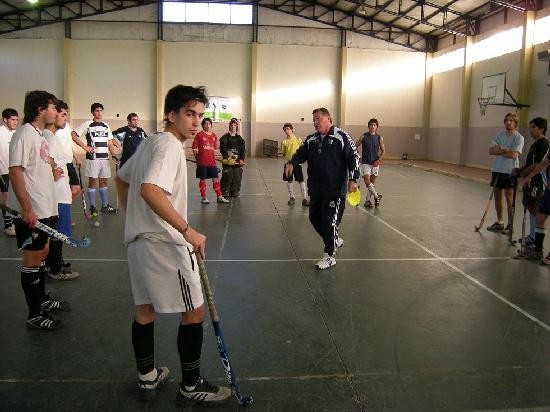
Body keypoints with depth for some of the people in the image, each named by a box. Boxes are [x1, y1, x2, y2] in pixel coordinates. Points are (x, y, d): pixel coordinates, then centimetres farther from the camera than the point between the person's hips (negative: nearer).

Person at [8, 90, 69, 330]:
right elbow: (15, 172, -22)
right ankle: (35, 315, 10)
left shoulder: (39, 134, 11)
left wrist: (52, 169, 4)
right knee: (32, 259, -1)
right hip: (31, 211, -9)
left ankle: (42, 299, 36)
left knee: (42, 253, 19)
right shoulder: (24, 134, -16)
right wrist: (27, 209, -24)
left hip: (45, 208, 9)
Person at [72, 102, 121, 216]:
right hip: (93, 157, -5)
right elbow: (73, 135, -6)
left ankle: (105, 206, 20)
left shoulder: (106, 126, 14)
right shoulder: (87, 124, -2)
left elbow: (110, 143, 19)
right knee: (93, 181, -1)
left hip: (105, 157, 5)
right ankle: (92, 207, 6)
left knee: (104, 181, 10)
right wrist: (85, 147, -9)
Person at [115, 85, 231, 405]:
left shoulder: (150, 142, 13)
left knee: (145, 309, 17)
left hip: (139, 239, 10)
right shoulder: (170, 145, -16)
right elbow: (150, 190, -32)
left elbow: (121, 179, 25)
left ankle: (148, 378, 32)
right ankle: (191, 387, 15)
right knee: (195, 311, 3)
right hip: (165, 244, -10)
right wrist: (187, 230, -30)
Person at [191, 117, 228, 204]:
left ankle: (219, 197, 11)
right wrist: (198, 158, -3)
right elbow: (194, 148, -2)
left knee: (215, 178, 5)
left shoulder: (214, 135, 10)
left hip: (212, 162, 4)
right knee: (203, 179, 4)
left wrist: (213, 158, 14)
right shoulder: (199, 135, -3)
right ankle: (203, 197, 14)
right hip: (202, 162, -4)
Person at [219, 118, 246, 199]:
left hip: (238, 161, 4)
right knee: (227, 177, -4)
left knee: (237, 178, 6)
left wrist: (242, 159, -6)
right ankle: (225, 193, 5)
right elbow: (223, 149, -6)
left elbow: (243, 149, 7)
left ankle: (234, 192, 18)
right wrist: (227, 158, -16)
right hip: (228, 162, -4)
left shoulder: (239, 138, 11)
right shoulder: (225, 137, 0)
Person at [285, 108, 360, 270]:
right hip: (315, 189, 7)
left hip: (335, 190, -7)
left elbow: (354, 157, -7)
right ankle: (335, 241, 37)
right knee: (315, 218, 13)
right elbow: (300, 153, 16)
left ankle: (329, 256, 10)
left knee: (330, 222, -5)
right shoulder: (311, 140, 11)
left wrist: (353, 179, -14)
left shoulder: (341, 137, -6)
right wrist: (292, 163, -6)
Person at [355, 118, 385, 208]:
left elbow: (383, 151, 10)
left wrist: (379, 160, -3)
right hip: (365, 163, -2)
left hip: (375, 163, 2)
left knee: (372, 183, 7)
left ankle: (368, 200, 18)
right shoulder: (364, 137, -3)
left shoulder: (379, 138, 2)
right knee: (367, 181, -14)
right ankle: (376, 196, 4)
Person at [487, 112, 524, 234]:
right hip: (497, 169, 6)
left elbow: (513, 155, -19)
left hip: (510, 171, -6)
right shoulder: (499, 136, 9)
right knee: (497, 197, 11)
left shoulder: (519, 138, -7)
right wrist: (505, 150, -14)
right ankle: (499, 222, 24)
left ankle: (510, 225, 7)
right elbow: (491, 151, -2)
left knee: (509, 199, -2)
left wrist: (499, 151, -6)